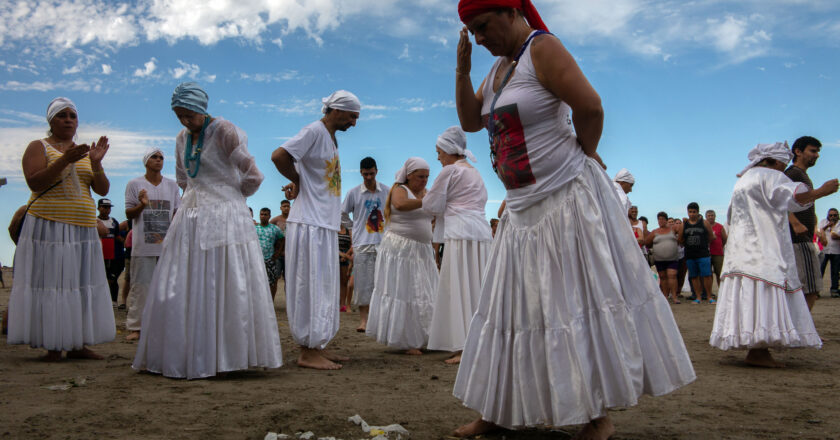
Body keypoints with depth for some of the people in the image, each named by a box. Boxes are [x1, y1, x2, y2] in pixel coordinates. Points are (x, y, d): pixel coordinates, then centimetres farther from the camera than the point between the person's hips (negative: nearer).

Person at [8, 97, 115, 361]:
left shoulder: (84, 152, 17)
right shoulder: (38, 147, 4)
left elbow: (103, 190, 8)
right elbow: (34, 183, -12)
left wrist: (96, 163, -8)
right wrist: (64, 161, -22)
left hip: (83, 229, 5)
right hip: (49, 227, -5)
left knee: (81, 284, 2)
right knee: (50, 282, -6)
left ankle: (77, 344, 7)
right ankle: (52, 346, 0)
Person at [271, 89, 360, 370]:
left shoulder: (331, 137, 18)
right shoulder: (315, 131, -10)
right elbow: (279, 156, -22)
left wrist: (298, 183, 2)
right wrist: (297, 182, -7)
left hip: (325, 225, 9)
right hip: (309, 224, -9)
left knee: (324, 288, 12)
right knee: (311, 286, -6)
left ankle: (317, 347, 21)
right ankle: (308, 352, 0)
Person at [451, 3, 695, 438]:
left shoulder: (542, 48, -11)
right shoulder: (498, 66, 14)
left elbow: (590, 107, -20)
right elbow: (470, 121, 15)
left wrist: (582, 157, -4)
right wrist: (462, 68, 4)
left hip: (568, 200, -9)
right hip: (522, 209, 9)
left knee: (586, 301, -1)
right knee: (515, 305, 11)